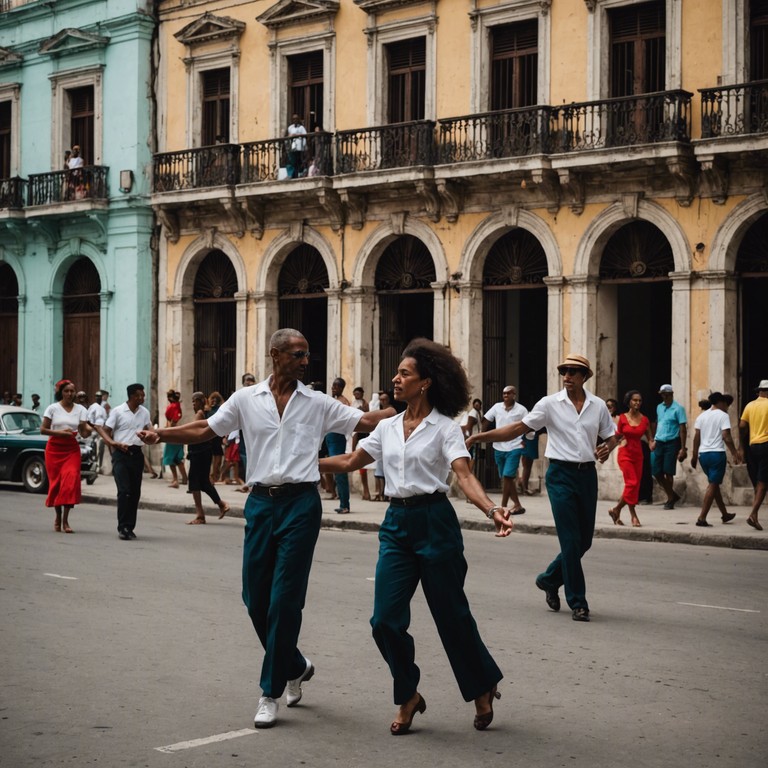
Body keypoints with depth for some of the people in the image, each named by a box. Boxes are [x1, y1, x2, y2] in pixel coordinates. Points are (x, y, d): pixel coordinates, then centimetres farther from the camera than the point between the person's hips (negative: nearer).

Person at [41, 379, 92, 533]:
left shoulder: (80, 410, 4)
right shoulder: (53, 408, 1)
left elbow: (84, 433, 0)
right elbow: (43, 430, -1)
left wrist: (88, 431, -23)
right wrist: (59, 432, -15)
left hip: (72, 448, 1)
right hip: (54, 448, 0)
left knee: (71, 481, -13)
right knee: (56, 481, 1)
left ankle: (65, 520, -11)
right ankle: (58, 516, 20)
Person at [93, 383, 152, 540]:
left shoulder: (144, 412, 10)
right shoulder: (117, 411, -4)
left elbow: (148, 430, 25)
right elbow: (105, 431, -3)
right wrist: (113, 443, -22)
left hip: (136, 453, 5)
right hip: (121, 454, -5)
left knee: (135, 492, 6)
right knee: (124, 491, -14)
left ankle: (129, 527, 16)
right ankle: (123, 527, -10)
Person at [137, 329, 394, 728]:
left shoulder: (317, 403, 4)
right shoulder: (246, 399, 6)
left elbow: (365, 421, 0)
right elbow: (204, 430, 6)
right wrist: (160, 434, -7)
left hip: (300, 503, -2)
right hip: (260, 502, 2)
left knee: (284, 599, -4)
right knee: (255, 597, 6)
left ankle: (271, 693, 5)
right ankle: (294, 666, 31)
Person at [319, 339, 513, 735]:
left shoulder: (445, 428, -7)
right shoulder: (387, 428, 10)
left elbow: (464, 475, -19)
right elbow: (350, 461, 19)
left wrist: (491, 510, -36)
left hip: (434, 523, -5)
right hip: (396, 524, 5)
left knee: (451, 615, 5)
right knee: (386, 620, -4)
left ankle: (483, 690, 28)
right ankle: (408, 697, 16)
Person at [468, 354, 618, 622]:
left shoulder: (598, 406, 7)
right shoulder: (550, 403, -2)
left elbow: (611, 436, 16)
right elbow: (519, 428, -2)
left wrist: (607, 448, -9)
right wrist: (481, 436, -10)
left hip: (587, 473, 4)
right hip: (561, 474, -4)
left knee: (584, 540, 8)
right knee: (571, 540, -7)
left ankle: (549, 580, 31)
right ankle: (577, 603, 2)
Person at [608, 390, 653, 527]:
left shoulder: (644, 420, 5)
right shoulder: (622, 418, -2)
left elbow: (649, 437, 11)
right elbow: (616, 437, 1)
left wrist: (651, 444, -9)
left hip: (638, 454, 4)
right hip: (625, 453, -4)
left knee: (635, 485, 4)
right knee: (632, 482, -14)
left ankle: (616, 510, 21)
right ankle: (633, 516, -5)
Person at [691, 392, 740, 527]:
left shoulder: (702, 416, 11)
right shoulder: (722, 415, -6)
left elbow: (696, 437, 10)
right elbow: (726, 437, -14)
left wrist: (694, 455, 14)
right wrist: (734, 453, -10)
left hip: (703, 454, 7)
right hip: (717, 454, -7)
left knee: (714, 484, 19)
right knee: (713, 486, -5)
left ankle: (725, 514, 30)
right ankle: (702, 518, -12)